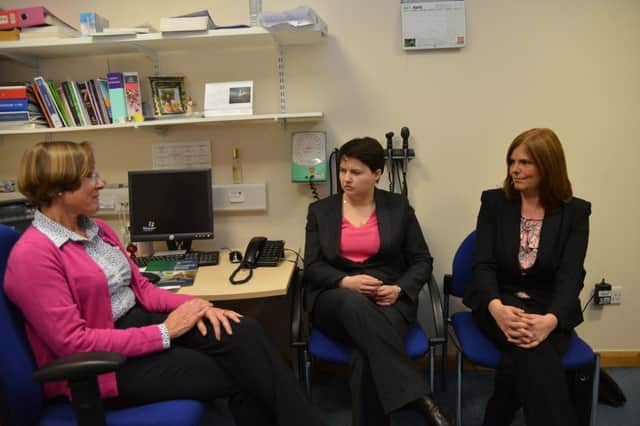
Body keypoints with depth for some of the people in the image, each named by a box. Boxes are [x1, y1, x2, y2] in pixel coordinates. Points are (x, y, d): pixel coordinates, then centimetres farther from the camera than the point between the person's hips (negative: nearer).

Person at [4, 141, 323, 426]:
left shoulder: (97, 230, 9)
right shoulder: (32, 255, -16)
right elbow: (73, 343, -20)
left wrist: (191, 304, -8)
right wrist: (163, 333, -21)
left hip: (140, 321, 7)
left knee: (244, 332, -17)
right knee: (236, 376, -16)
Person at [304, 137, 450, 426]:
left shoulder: (398, 207, 7)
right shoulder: (320, 211, 8)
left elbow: (422, 261, 7)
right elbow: (312, 267, 2)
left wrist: (399, 289, -13)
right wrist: (346, 282, -18)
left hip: (389, 299, 0)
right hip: (336, 299, 1)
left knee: (368, 356, -34)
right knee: (355, 304, -38)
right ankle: (420, 398, -38)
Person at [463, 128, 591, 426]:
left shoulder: (575, 211, 0)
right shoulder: (493, 202, 1)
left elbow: (571, 276, -10)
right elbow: (483, 265, -6)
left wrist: (550, 320, -31)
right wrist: (496, 307, -28)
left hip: (549, 309, 1)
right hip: (499, 302, 0)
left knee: (529, 354, -31)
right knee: (533, 352, -33)